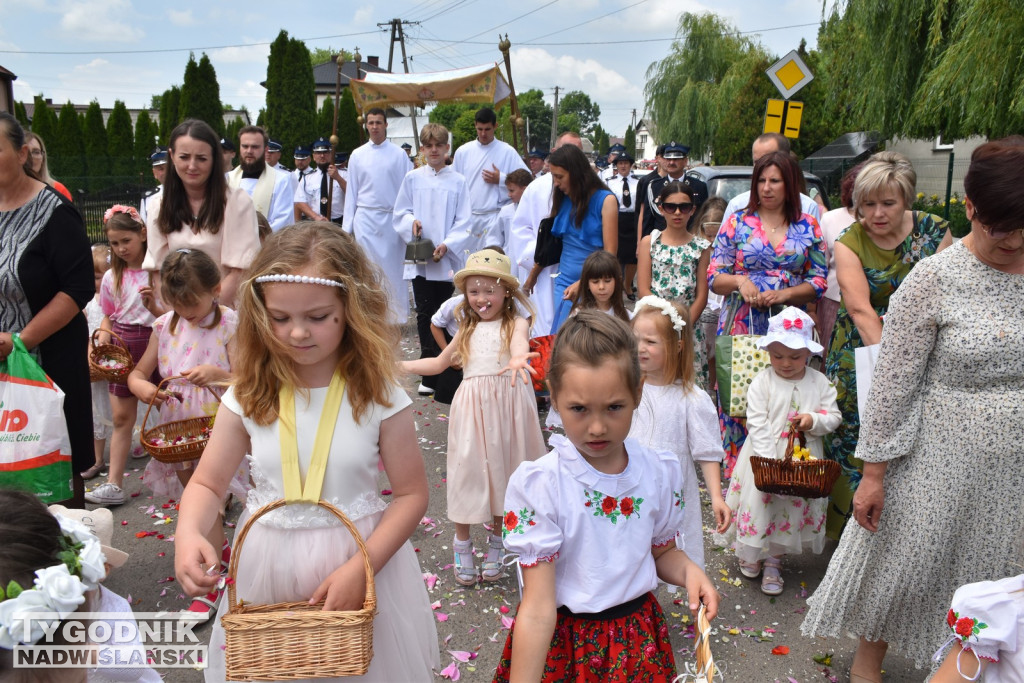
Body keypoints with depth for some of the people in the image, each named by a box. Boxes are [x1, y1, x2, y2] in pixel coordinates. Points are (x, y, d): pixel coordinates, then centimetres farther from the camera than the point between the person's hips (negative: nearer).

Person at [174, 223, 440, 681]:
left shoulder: (378, 396, -14)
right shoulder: (249, 397, -7)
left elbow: (411, 493, -10)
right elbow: (207, 483, 1)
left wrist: (361, 567, -20)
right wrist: (188, 534, -20)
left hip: (361, 559, -2)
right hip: (268, 567, 2)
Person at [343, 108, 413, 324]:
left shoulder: (398, 154, 2)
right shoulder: (357, 155, 8)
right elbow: (351, 192, 10)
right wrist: (347, 226, 6)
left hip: (392, 219, -1)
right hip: (365, 218, 2)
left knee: (393, 268, 2)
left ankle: (396, 317, 11)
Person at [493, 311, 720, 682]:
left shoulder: (661, 472, -8)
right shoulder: (537, 484, -22)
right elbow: (538, 608, -21)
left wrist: (689, 571, -11)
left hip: (639, 636, 4)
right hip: (564, 642, -4)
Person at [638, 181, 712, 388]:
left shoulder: (701, 246, 7)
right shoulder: (649, 242, 5)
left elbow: (702, 294, 3)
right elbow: (644, 290, -1)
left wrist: (685, 324, -9)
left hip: (689, 326, 1)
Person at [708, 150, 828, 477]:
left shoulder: (808, 226, 8)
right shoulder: (737, 222, 6)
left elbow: (819, 280, 5)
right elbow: (713, 278, 4)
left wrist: (783, 294, -11)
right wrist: (739, 281, -16)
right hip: (742, 326, -1)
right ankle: (734, 475, 10)